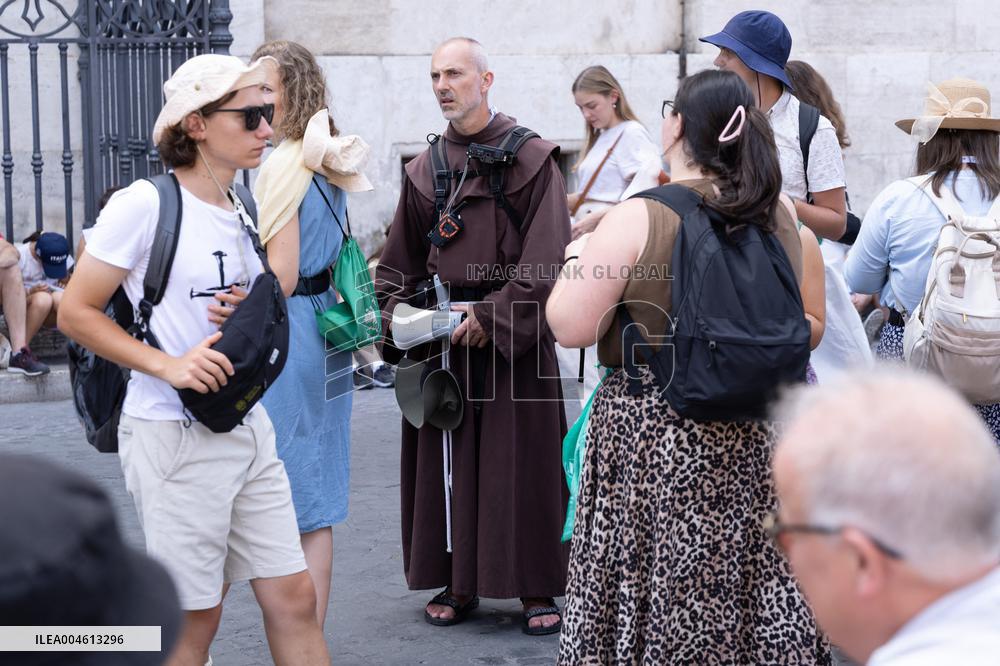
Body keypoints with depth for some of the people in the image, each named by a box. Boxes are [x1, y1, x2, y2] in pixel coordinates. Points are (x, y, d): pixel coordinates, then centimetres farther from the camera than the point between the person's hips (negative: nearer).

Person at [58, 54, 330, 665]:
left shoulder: (242, 213, 11)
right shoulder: (145, 204, -11)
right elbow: (76, 313, -10)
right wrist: (168, 366, -21)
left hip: (248, 426, 7)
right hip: (175, 433, -7)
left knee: (294, 598, 6)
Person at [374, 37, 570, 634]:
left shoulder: (531, 158, -4)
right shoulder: (425, 170, 11)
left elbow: (547, 258, -10)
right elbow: (402, 261, 12)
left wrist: (492, 315, -16)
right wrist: (395, 314, -4)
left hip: (515, 332, -4)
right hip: (441, 334, 4)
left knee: (520, 461, -1)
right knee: (447, 459, 6)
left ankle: (536, 587, 8)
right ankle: (458, 582, 16)